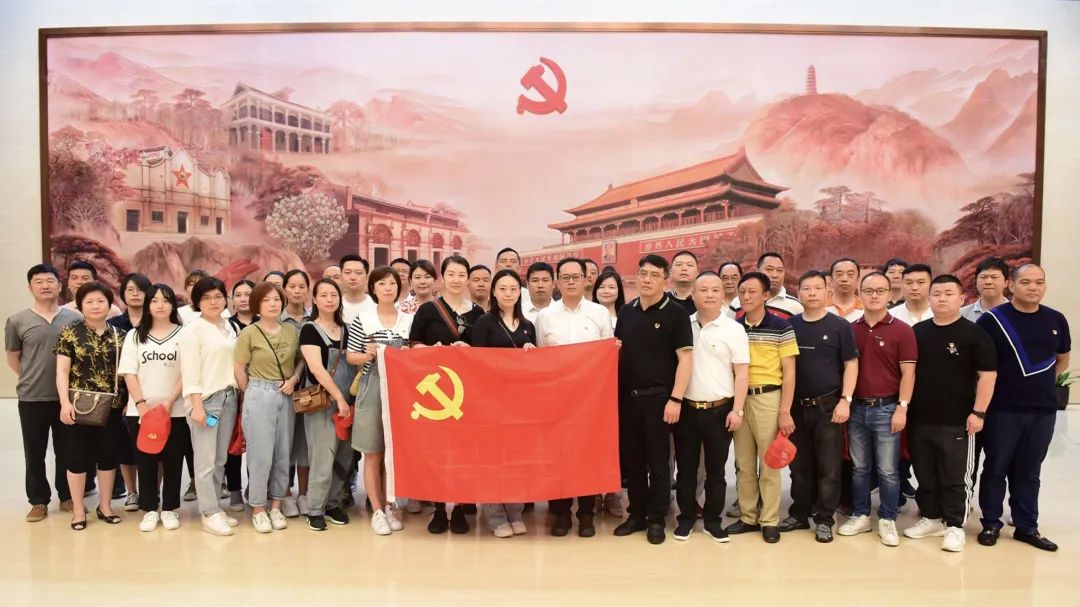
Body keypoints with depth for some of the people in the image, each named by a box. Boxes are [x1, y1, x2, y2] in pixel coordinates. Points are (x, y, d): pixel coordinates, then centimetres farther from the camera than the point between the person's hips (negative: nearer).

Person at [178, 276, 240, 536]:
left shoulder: (229, 327, 13)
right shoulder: (192, 330, -6)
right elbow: (190, 372, -11)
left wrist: (238, 395, 11)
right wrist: (196, 405, -16)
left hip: (229, 397, 6)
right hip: (205, 399, -6)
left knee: (220, 459, 10)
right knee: (206, 460, -3)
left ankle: (214, 507, 20)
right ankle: (210, 514, 5)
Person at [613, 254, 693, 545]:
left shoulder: (676, 313, -6)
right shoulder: (626, 311, 9)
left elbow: (685, 358, -10)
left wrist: (675, 399, -15)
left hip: (658, 398, -5)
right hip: (627, 397, 5)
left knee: (658, 461, 5)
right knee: (631, 460, 11)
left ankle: (656, 519, 17)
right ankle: (637, 514, 24)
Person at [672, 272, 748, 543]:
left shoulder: (734, 329, -2)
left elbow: (742, 373, -3)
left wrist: (737, 409, -8)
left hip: (720, 410, -2)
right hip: (686, 408, 2)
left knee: (715, 470, 9)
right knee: (686, 468, 10)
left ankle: (713, 519, 23)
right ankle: (686, 517, 24)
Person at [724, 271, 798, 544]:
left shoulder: (781, 327, -4)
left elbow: (789, 372, -4)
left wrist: (785, 411, -9)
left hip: (768, 399, -4)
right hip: (738, 399, 4)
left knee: (769, 464, 4)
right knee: (743, 464, 11)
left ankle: (770, 520, 16)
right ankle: (748, 516, 23)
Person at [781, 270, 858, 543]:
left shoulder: (840, 326, -2)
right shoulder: (790, 325, 5)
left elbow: (851, 365, -2)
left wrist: (845, 400, -11)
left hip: (828, 406, -3)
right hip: (796, 406, 3)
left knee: (828, 467, 4)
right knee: (799, 465, 12)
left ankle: (824, 519, 15)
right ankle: (799, 514, 24)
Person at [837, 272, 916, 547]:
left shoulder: (902, 330, -4)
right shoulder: (851, 329, 5)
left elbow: (908, 373, -6)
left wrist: (902, 408, -11)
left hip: (886, 408, -3)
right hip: (856, 408, 3)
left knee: (887, 470, 4)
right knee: (859, 467, 12)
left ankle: (888, 520, 18)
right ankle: (860, 516, 24)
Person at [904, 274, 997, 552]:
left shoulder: (974, 333, -5)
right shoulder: (918, 332, 8)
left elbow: (987, 375, -7)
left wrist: (978, 412, -13)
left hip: (956, 421, -4)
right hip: (919, 419, 5)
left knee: (955, 477, 4)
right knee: (925, 475, 13)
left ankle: (955, 526, 16)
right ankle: (931, 518, 27)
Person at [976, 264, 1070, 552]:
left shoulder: (1056, 320, 5)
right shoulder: (992, 319, -8)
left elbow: (1062, 359, 19)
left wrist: (1041, 384, 12)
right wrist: (994, 385, 0)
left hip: (1044, 409, 4)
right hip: (1002, 409, -3)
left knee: (1029, 471, 13)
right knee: (996, 468, 6)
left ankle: (1027, 527, 24)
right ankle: (991, 523, 18)